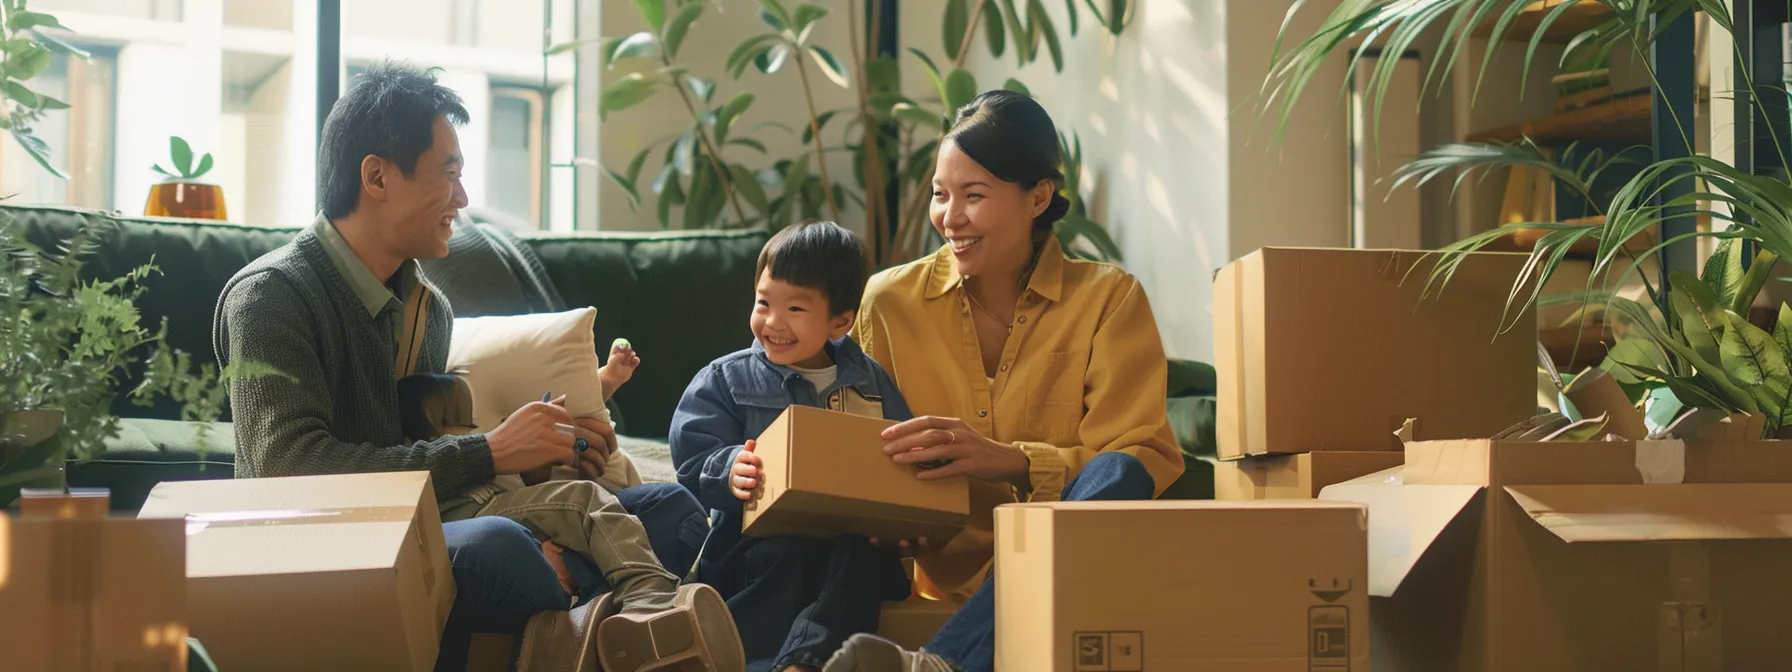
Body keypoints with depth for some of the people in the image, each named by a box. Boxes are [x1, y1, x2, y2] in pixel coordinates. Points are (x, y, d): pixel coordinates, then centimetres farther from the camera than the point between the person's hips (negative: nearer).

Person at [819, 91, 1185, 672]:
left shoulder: (1108, 298, 4)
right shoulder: (890, 301, 10)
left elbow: (1146, 461, -7)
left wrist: (1013, 461, -24)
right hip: (943, 579, 2)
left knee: (1115, 477, -35)